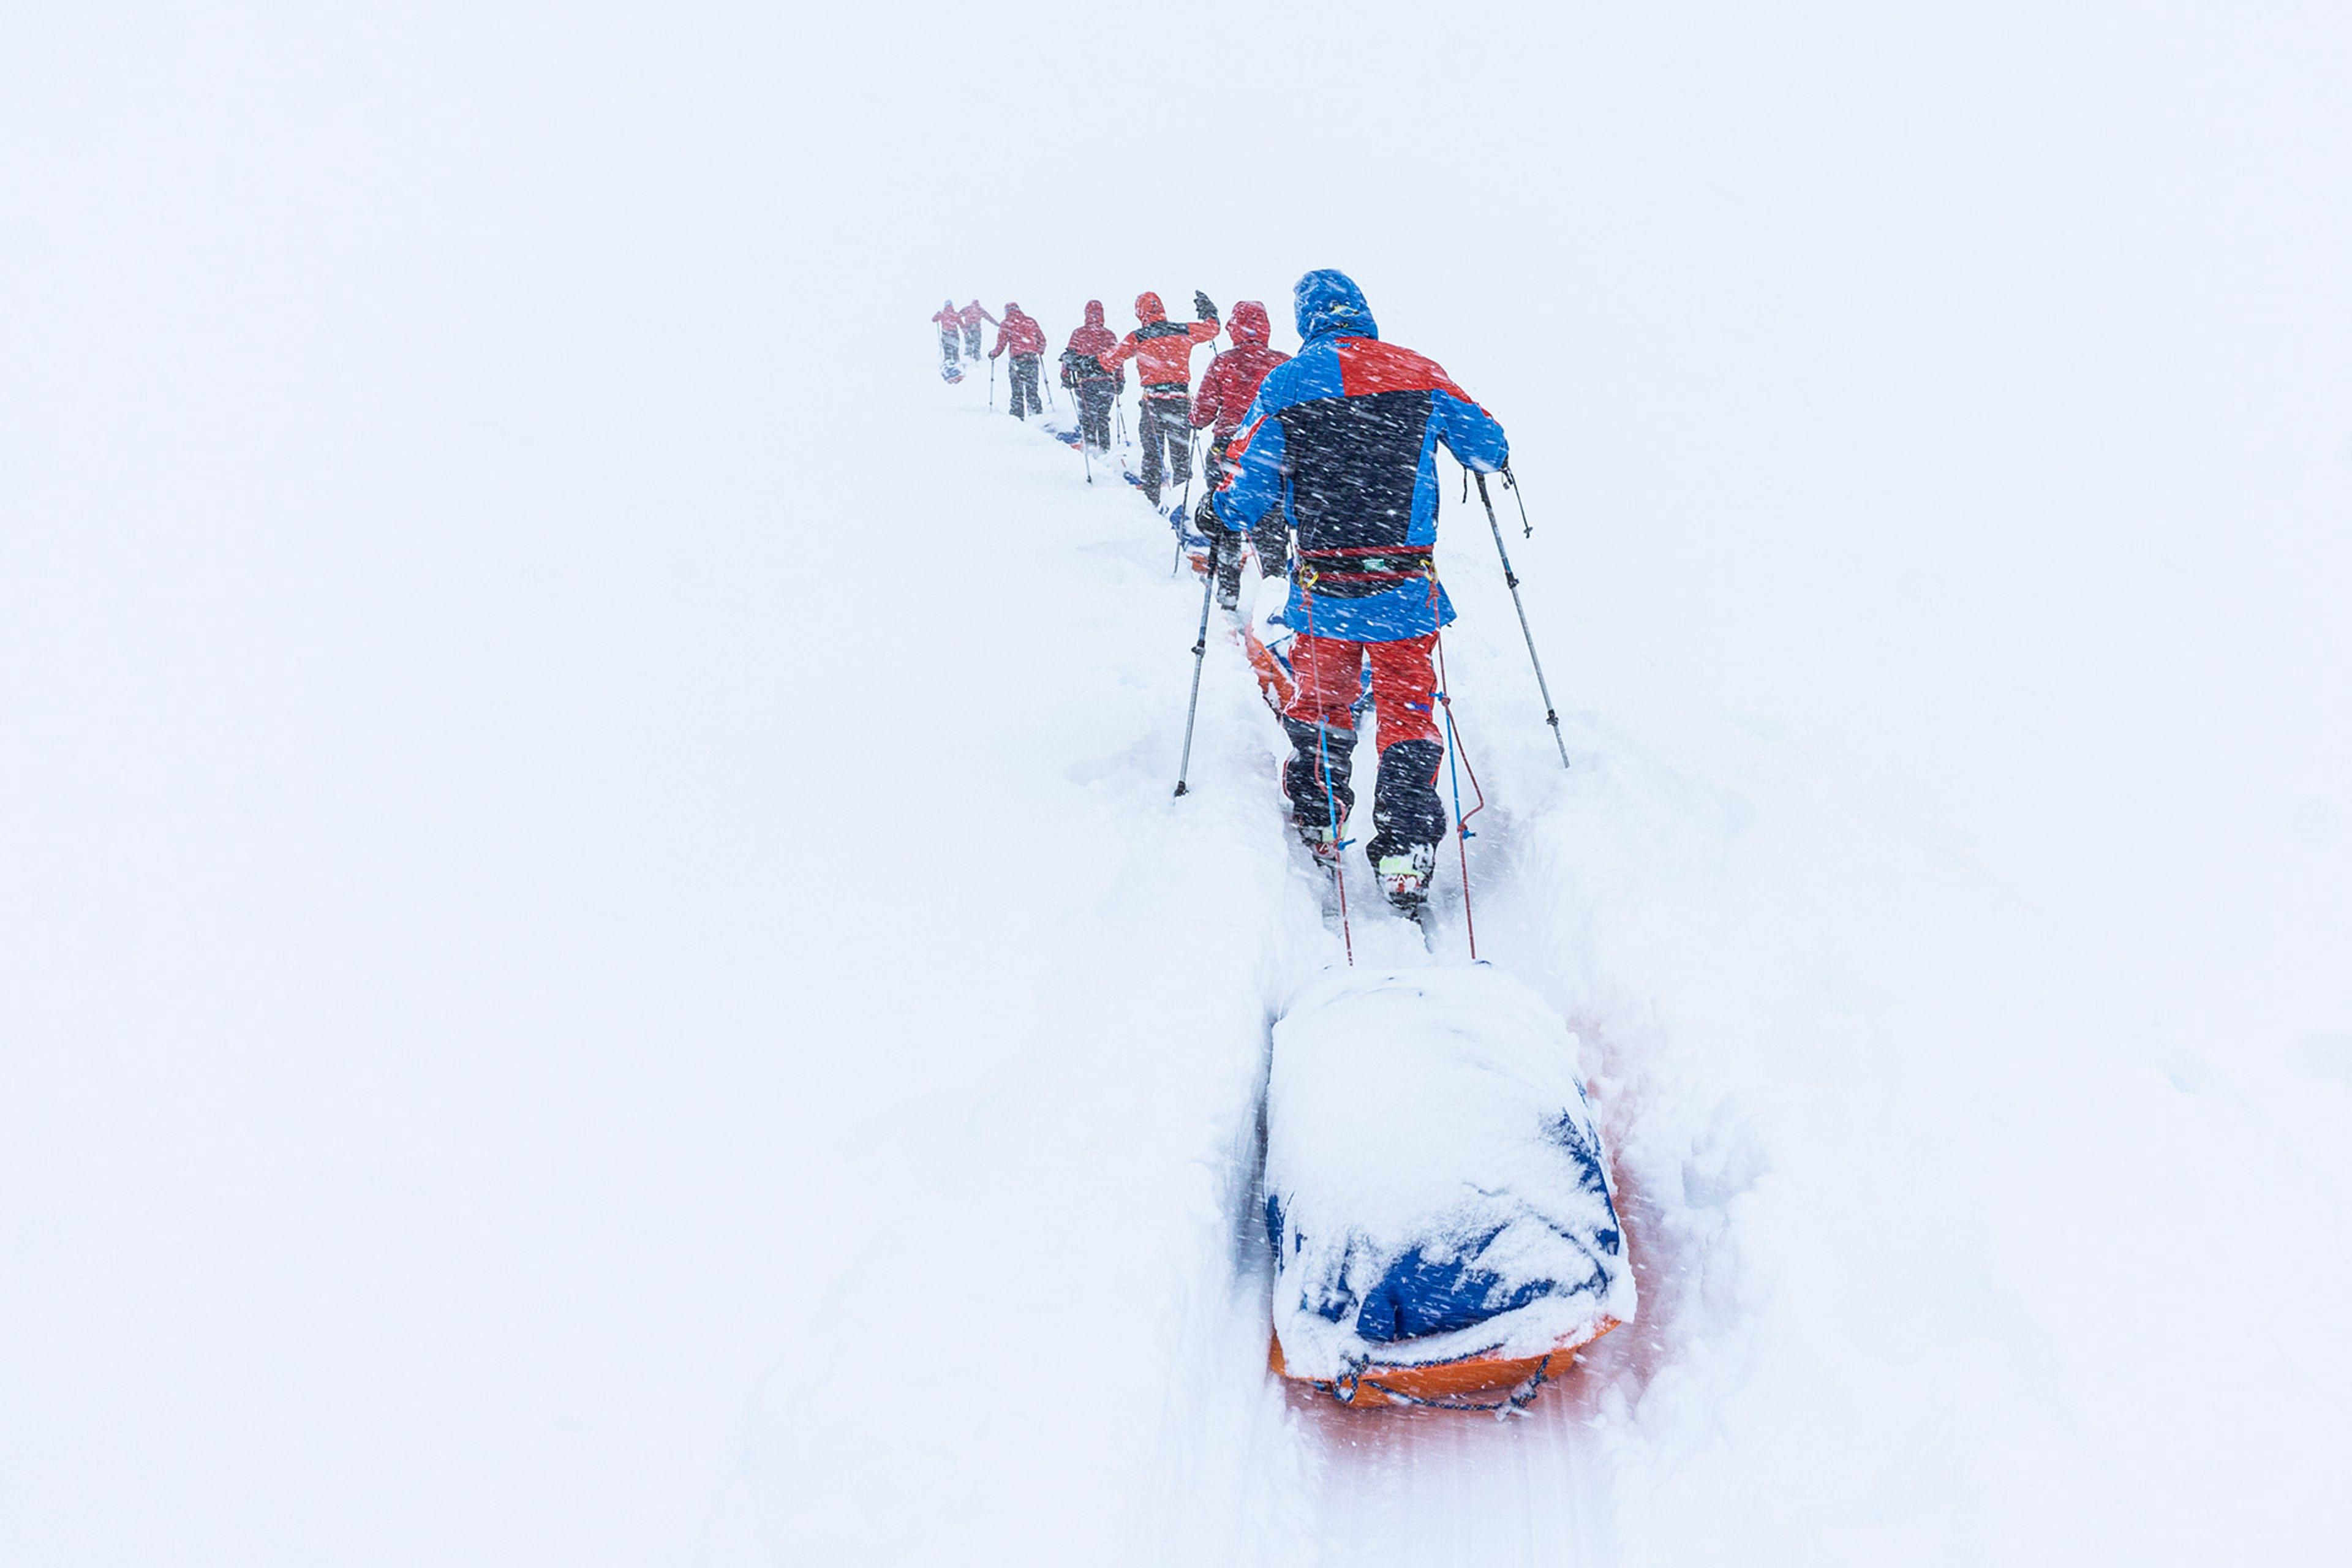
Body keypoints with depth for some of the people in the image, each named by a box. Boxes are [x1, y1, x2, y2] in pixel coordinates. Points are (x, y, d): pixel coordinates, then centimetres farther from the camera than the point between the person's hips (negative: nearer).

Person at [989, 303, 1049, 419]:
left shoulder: (1005, 325, -1)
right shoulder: (1030, 321, 6)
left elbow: (1001, 345, -3)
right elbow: (1042, 340, 10)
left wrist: (993, 354, 16)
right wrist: (1040, 352, 30)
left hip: (1016, 360, -2)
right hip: (1032, 359, 2)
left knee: (1017, 392, 6)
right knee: (1032, 390, 11)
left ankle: (1018, 415, 4)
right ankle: (1037, 412, 7)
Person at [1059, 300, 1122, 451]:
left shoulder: (1079, 334, -2)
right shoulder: (1109, 335, 4)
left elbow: (1069, 356, -4)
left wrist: (1066, 377, 3)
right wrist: (1121, 381, 13)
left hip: (1086, 383, -2)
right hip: (1107, 382, 2)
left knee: (1087, 417, 1)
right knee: (1103, 418, 12)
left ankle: (1090, 446, -10)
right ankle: (1105, 449, 14)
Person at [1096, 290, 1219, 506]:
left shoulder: (1136, 338, -4)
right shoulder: (1183, 331, 2)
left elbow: (1110, 362, 1)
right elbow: (1212, 329, 20)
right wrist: (1209, 312, 40)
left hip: (1154, 401, -2)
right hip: (1181, 399, 2)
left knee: (1152, 452, 9)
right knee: (1181, 451, 11)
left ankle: (1152, 498, 8)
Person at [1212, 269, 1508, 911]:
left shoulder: (1286, 383, -2)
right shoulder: (1420, 374, 1)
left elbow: (1245, 496, -4)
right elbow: (1490, 446, 13)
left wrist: (1221, 518, 18)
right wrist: (1486, 460, 36)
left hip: (1324, 587, 0)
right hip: (1407, 587, 0)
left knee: (1319, 702, 22)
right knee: (1408, 712, 8)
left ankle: (1317, 824, 32)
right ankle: (1405, 853, 1)